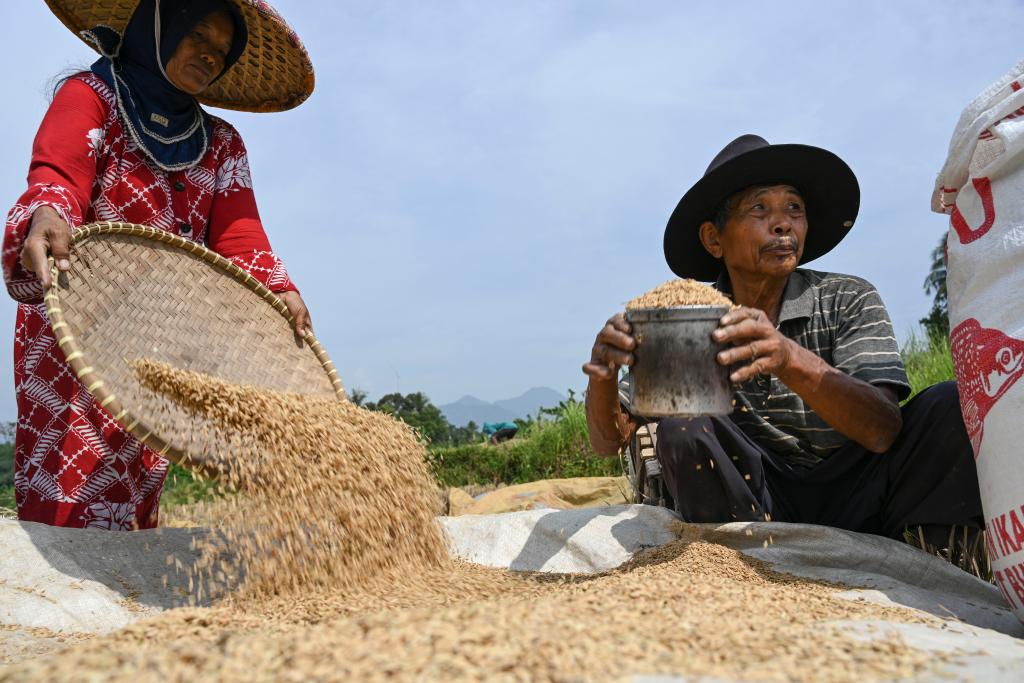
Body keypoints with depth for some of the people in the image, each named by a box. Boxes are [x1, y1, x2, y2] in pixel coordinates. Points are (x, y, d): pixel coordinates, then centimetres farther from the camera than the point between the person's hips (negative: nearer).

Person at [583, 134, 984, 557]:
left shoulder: (848, 301, -8)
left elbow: (881, 431, -23)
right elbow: (609, 442, -12)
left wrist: (792, 361, -42)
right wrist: (603, 373, -35)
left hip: (854, 506, 0)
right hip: (753, 509, 0)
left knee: (953, 407, -22)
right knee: (681, 427, -26)